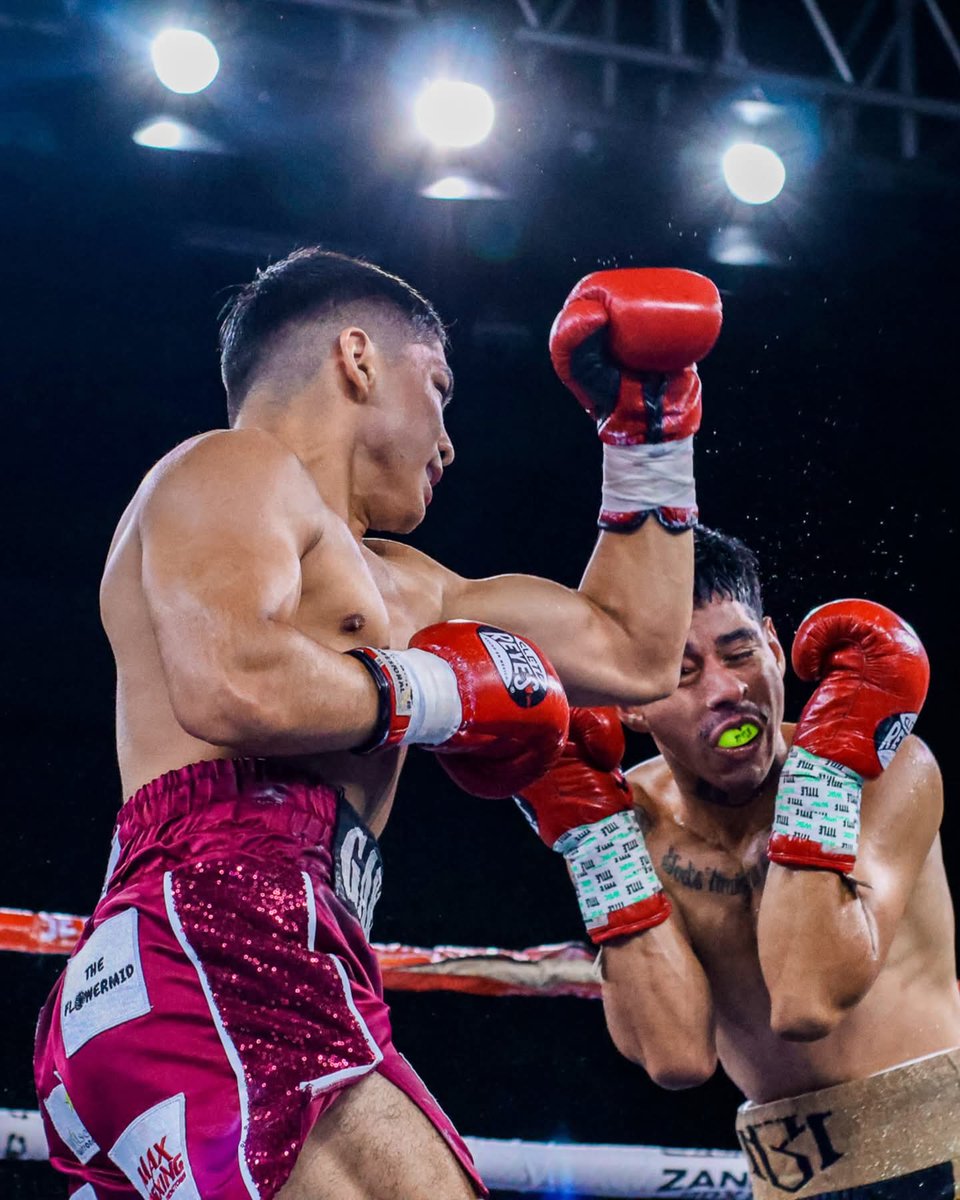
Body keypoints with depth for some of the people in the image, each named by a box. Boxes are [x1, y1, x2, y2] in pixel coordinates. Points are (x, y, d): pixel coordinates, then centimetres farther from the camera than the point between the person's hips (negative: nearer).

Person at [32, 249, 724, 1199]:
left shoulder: (397, 585, 35)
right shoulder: (234, 468, 6)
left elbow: (633, 653, 38)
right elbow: (230, 684, -15)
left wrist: (648, 435, 40)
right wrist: (439, 691, 0)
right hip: (217, 937, -10)